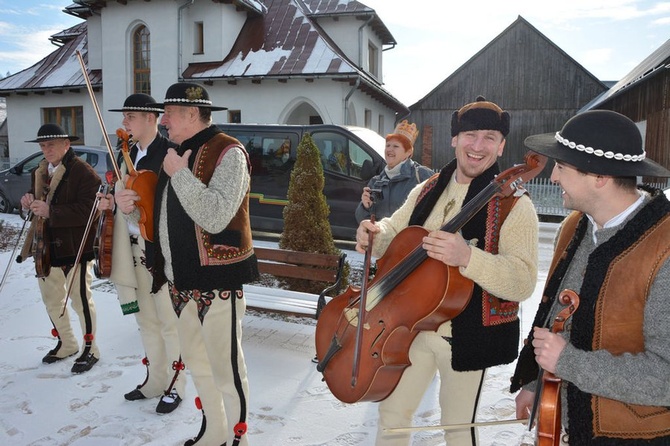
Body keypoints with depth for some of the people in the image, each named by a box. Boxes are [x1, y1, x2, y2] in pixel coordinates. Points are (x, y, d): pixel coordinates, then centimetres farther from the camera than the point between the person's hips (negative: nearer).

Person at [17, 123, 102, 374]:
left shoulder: (83, 172, -16)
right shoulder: (40, 172, 12)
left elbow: (88, 211, -24)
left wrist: (50, 212, -26)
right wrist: (30, 202, 1)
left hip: (75, 249, -8)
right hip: (46, 248, 9)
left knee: (80, 300, 2)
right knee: (52, 300, 19)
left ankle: (90, 349, 20)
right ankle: (66, 344, 39)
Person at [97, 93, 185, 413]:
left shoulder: (170, 153, -13)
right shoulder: (127, 155, 13)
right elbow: (125, 196, 19)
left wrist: (135, 204, -24)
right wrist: (113, 202, -2)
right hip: (134, 249, 8)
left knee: (169, 321, 4)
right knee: (146, 320, 17)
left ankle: (175, 386, 20)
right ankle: (155, 381, 33)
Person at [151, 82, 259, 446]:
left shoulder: (227, 152, -12)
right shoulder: (178, 151, 15)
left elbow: (215, 218, -24)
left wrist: (180, 174, -19)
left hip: (216, 279, -9)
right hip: (181, 279, 9)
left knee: (225, 368, 1)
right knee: (196, 363, 19)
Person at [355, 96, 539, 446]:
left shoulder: (514, 205, -15)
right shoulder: (428, 190, 3)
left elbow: (523, 282, -23)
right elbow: (395, 231, 12)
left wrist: (466, 257, -39)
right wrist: (374, 234, -11)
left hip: (468, 335, -4)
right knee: (391, 414, 17)